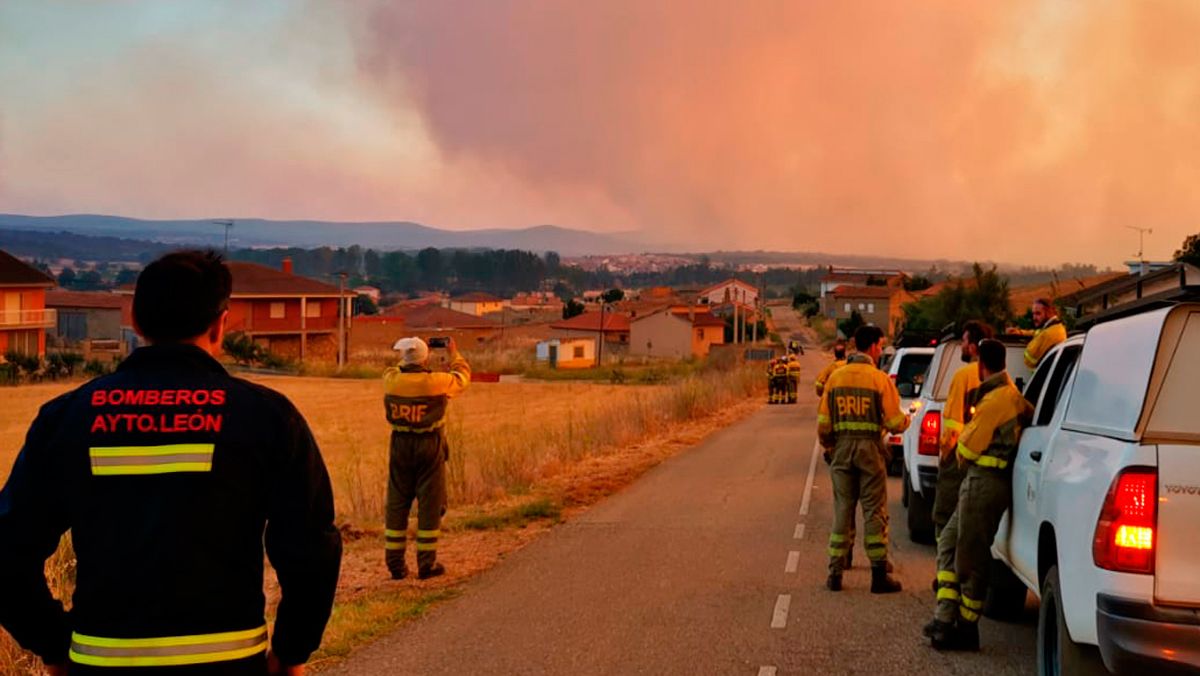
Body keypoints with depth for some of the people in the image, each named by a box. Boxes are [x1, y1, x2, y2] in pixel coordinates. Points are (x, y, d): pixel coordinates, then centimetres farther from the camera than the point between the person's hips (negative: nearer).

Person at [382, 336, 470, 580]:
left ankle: (395, 563, 13)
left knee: (397, 504, 11)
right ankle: (427, 564, 6)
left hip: (400, 446, 3)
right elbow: (462, 376, 7)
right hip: (430, 448, -3)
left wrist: (408, 359, 32)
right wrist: (454, 353, 22)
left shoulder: (391, 380, -6)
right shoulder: (437, 382, -13)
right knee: (430, 504, 5)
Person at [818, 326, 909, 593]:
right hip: (870, 450, -3)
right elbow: (894, 422, -8)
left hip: (842, 449, 3)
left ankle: (835, 574, 10)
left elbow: (823, 423, 5)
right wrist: (906, 420, 15)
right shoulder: (880, 379, -7)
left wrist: (829, 448, 20)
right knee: (875, 512, 3)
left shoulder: (835, 377, 4)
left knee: (842, 510, 10)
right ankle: (879, 576, 5)